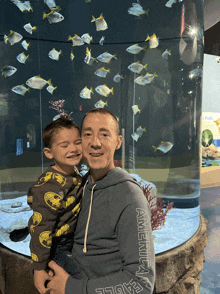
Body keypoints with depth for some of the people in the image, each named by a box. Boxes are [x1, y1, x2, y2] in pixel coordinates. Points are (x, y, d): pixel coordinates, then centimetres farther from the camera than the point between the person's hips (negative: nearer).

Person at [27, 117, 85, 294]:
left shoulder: (74, 173, -6)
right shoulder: (51, 188, -32)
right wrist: (39, 269, -19)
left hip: (71, 243, 8)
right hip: (55, 247, -7)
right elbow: (41, 230, -27)